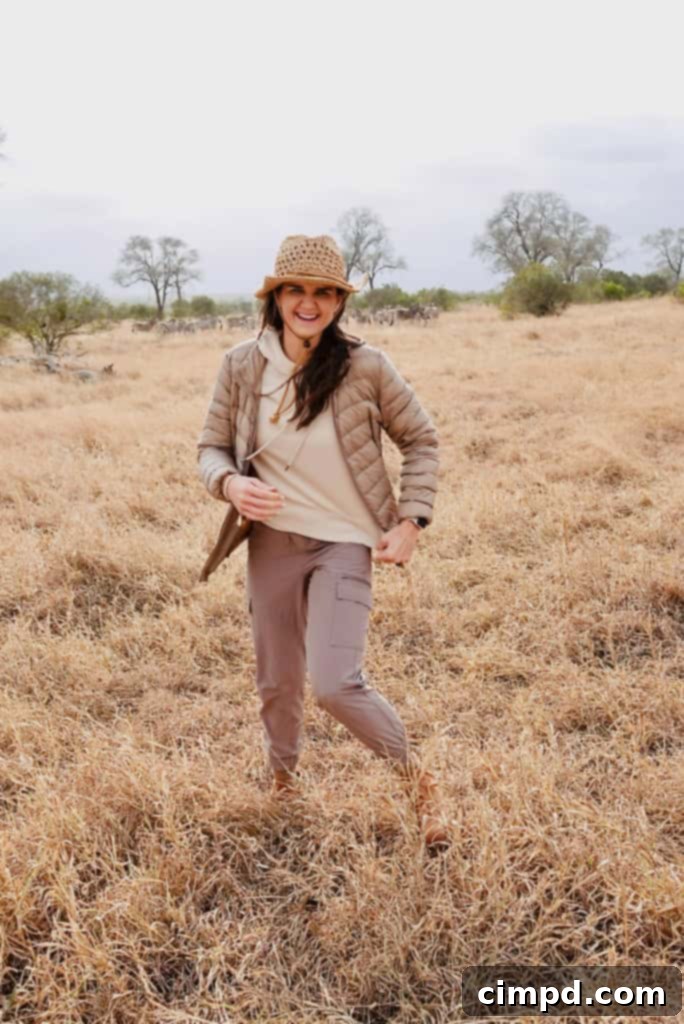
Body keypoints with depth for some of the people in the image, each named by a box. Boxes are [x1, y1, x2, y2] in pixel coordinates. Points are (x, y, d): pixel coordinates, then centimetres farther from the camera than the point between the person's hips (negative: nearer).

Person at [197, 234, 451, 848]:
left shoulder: (365, 367, -12)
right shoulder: (241, 367, -6)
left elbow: (421, 439, 0)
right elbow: (211, 446, 5)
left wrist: (411, 522, -8)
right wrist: (230, 483, -18)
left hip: (344, 544, -3)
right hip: (272, 542, 3)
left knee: (336, 684, -16)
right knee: (277, 682, 16)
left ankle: (417, 778, 12)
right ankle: (284, 785, 46)